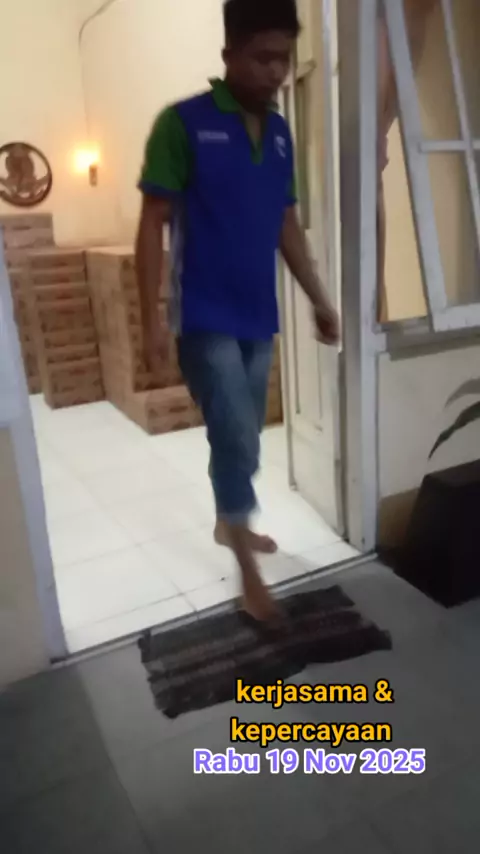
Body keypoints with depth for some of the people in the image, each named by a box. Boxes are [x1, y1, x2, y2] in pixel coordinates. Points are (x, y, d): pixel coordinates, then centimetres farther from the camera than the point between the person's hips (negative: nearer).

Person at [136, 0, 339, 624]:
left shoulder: (280, 132, 11)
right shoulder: (182, 123, -8)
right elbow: (153, 224, -10)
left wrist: (320, 301, 14)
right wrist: (151, 321, -15)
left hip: (259, 318, 6)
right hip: (205, 319, -6)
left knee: (244, 438, 15)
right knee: (237, 437, -8)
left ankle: (229, 522, 38)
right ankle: (248, 569, 8)